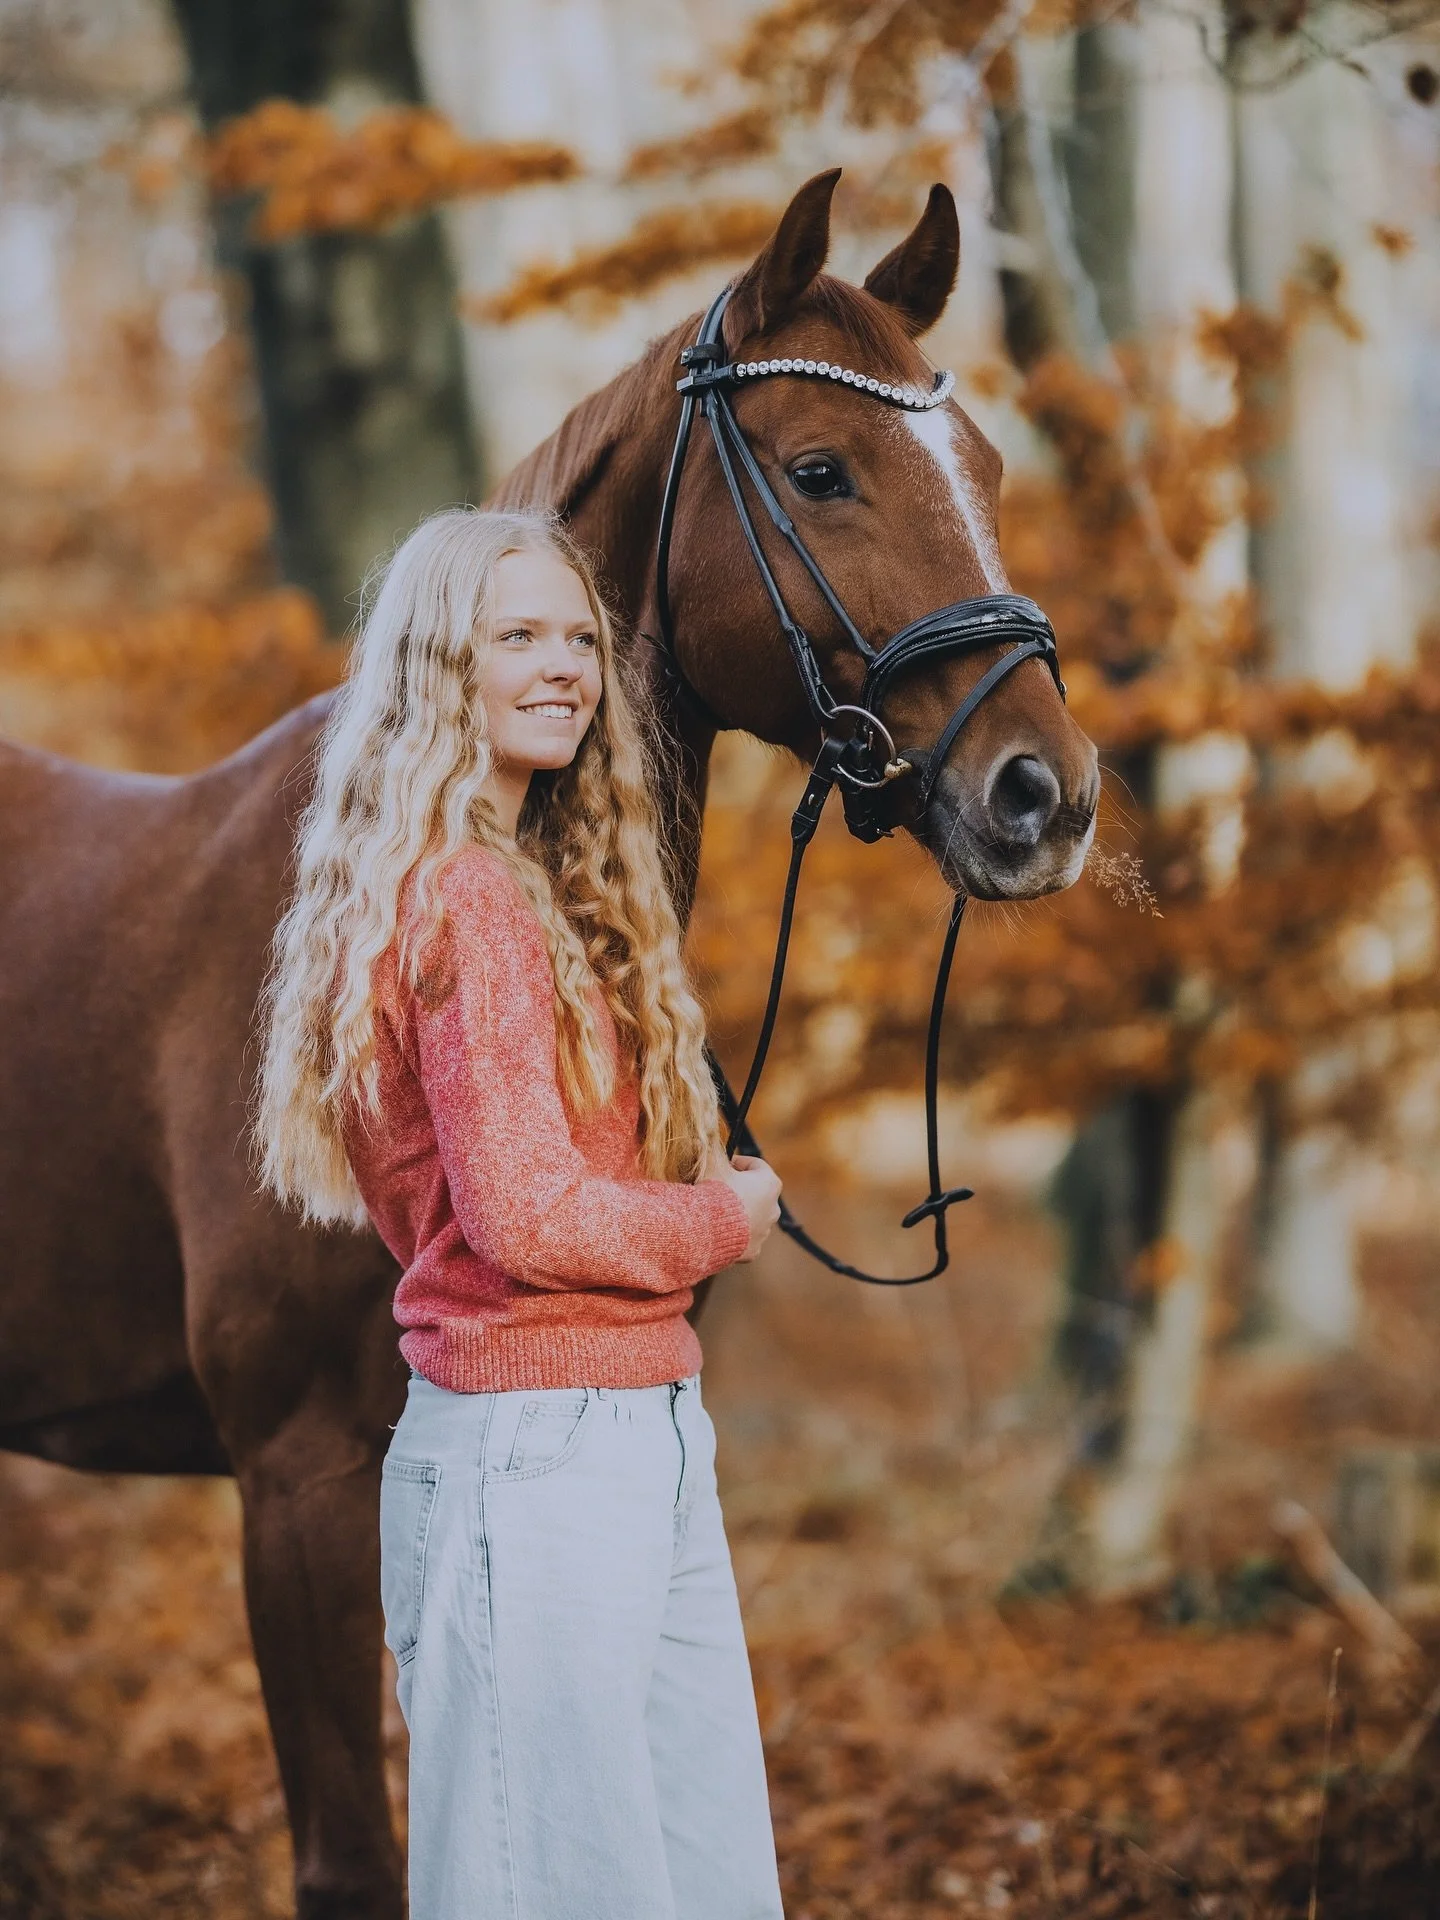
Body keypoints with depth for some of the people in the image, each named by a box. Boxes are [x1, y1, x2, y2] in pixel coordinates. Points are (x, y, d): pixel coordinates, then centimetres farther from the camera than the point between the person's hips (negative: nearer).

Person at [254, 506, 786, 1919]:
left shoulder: (549, 892, 16)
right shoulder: (467, 903, -13)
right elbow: (527, 1216, -19)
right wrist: (729, 1217, -4)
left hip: (646, 1443, 10)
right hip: (531, 1449, -10)